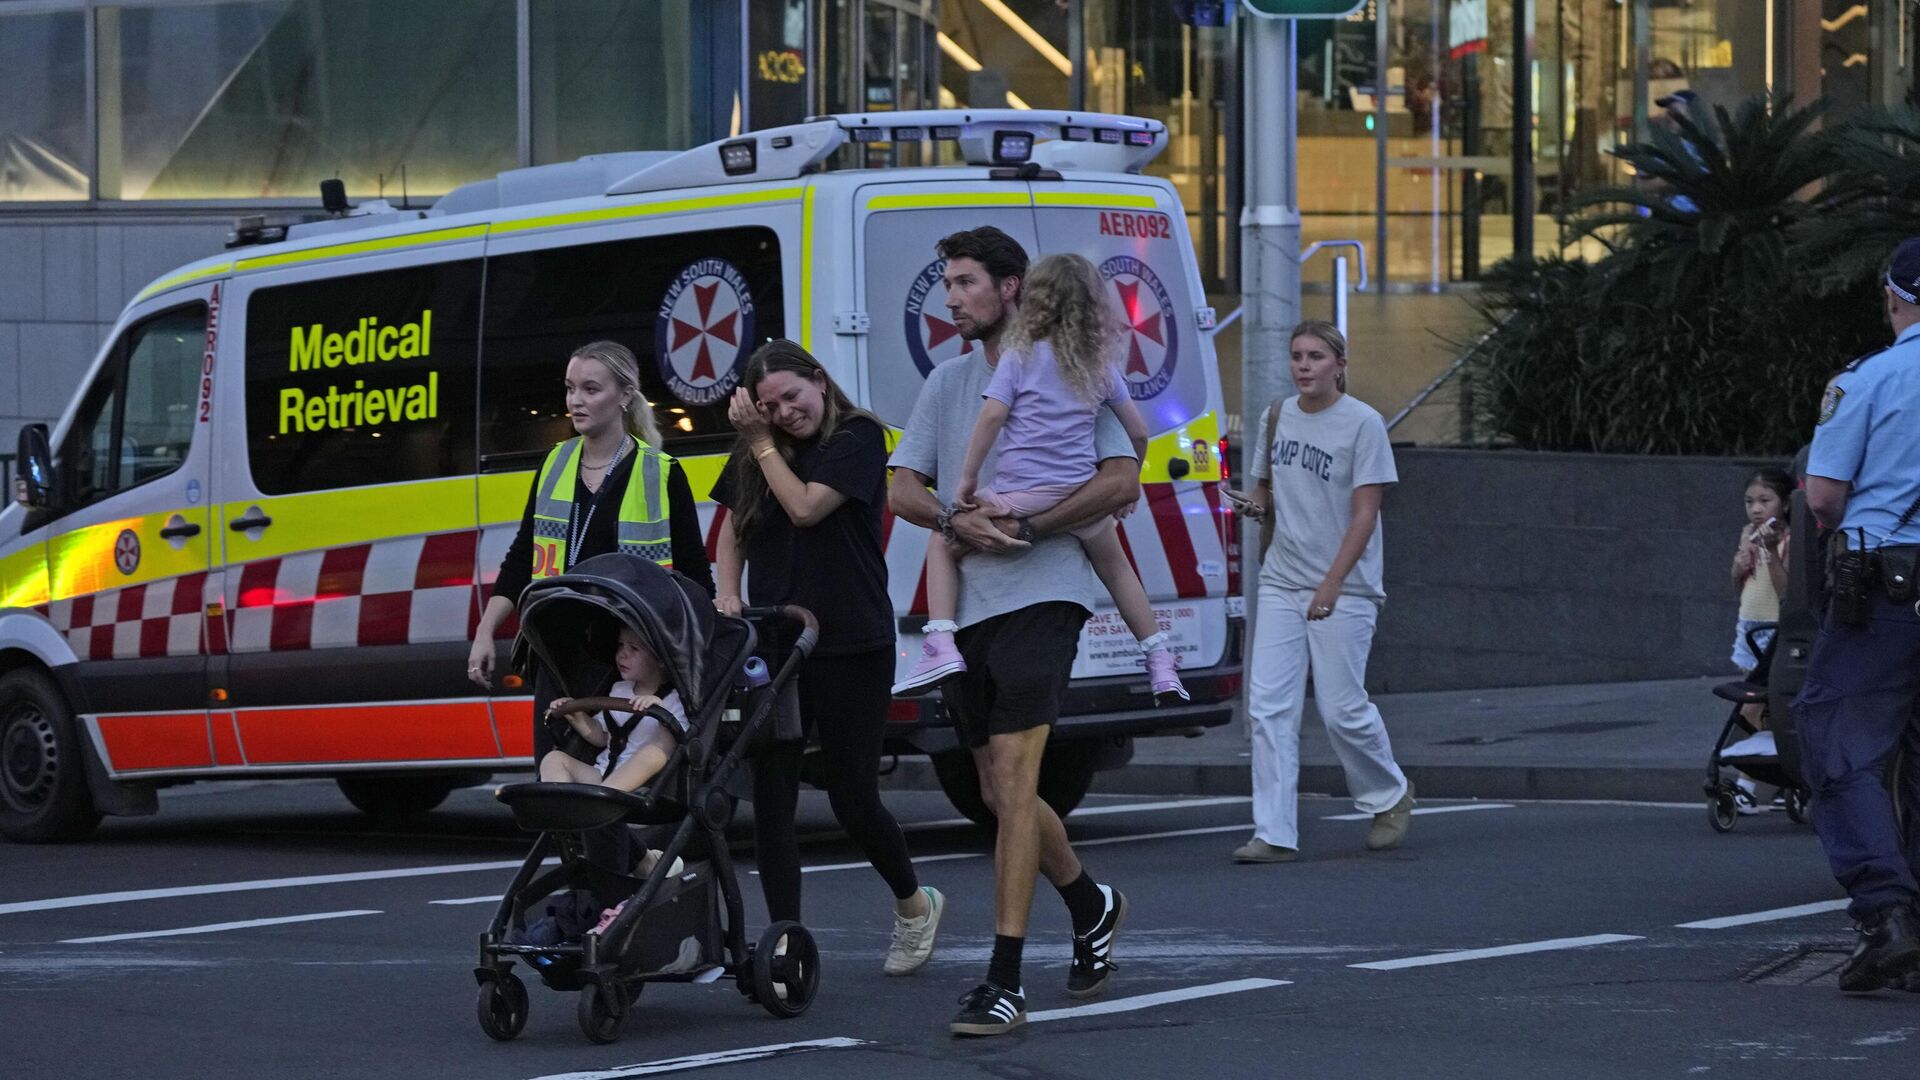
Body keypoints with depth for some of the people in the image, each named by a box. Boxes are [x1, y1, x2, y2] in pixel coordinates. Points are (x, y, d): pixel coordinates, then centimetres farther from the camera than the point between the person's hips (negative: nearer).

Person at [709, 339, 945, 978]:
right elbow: (733, 533, 18)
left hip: (851, 647, -5)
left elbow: (806, 507, -16)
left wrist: (762, 444, -8)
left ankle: (914, 903, 29)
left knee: (853, 799, 2)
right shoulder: (756, 454, 10)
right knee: (770, 799, -4)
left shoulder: (859, 438, -6)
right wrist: (728, 595, 2)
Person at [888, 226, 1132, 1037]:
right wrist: (956, 521, -9)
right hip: (967, 604, 7)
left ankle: (1005, 980, -19)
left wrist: (1026, 527, -14)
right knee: (1000, 792, 12)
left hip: (1041, 595, -6)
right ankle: (1091, 905, 39)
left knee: (1012, 778, -16)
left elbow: (1122, 481, -6)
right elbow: (901, 489, 12)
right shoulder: (948, 382, 17)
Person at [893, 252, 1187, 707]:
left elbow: (991, 416, -12)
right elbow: (1137, 432, 15)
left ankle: (941, 646, -1)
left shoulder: (1020, 357, -2)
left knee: (943, 543, 17)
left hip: (1021, 499, -4)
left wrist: (967, 480, -5)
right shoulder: (1102, 366, 11)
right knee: (1115, 566, 30)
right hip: (1082, 499, 4)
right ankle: (1161, 664, 27)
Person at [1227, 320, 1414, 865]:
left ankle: (1390, 795, 24)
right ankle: (1274, 834, -6)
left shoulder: (1362, 424, -8)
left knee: (1341, 708, -3)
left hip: (1343, 589, -5)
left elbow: (1365, 514, -10)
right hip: (1281, 583, 5)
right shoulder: (1276, 418, 9)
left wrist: (1330, 586, -17)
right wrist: (1258, 505, -2)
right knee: (1268, 707, -5)